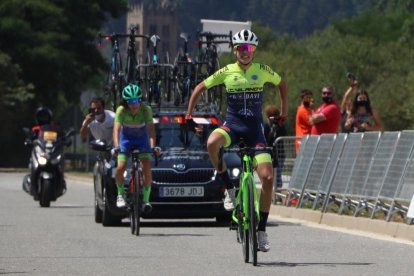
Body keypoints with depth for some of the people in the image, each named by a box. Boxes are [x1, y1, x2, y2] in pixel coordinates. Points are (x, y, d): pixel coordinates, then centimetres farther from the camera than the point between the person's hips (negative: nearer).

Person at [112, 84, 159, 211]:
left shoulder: (146, 109, -26)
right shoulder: (121, 110, -26)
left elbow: (151, 128, -31)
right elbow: (117, 129, -34)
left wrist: (153, 146, -46)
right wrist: (116, 146, -49)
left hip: (142, 139, 0)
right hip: (126, 138, 0)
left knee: (147, 169, -17)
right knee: (120, 168, -17)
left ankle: (146, 199, -6)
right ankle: (121, 194, 6)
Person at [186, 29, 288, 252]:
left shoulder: (262, 71, 0)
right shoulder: (226, 72, -2)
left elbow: (281, 83, 19)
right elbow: (200, 87, 9)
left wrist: (284, 111, 18)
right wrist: (189, 114, 7)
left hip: (254, 127, 1)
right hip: (232, 124, -1)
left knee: (267, 177, -12)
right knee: (212, 143, -37)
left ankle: (262, 229, 1)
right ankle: (229, 188, -15)